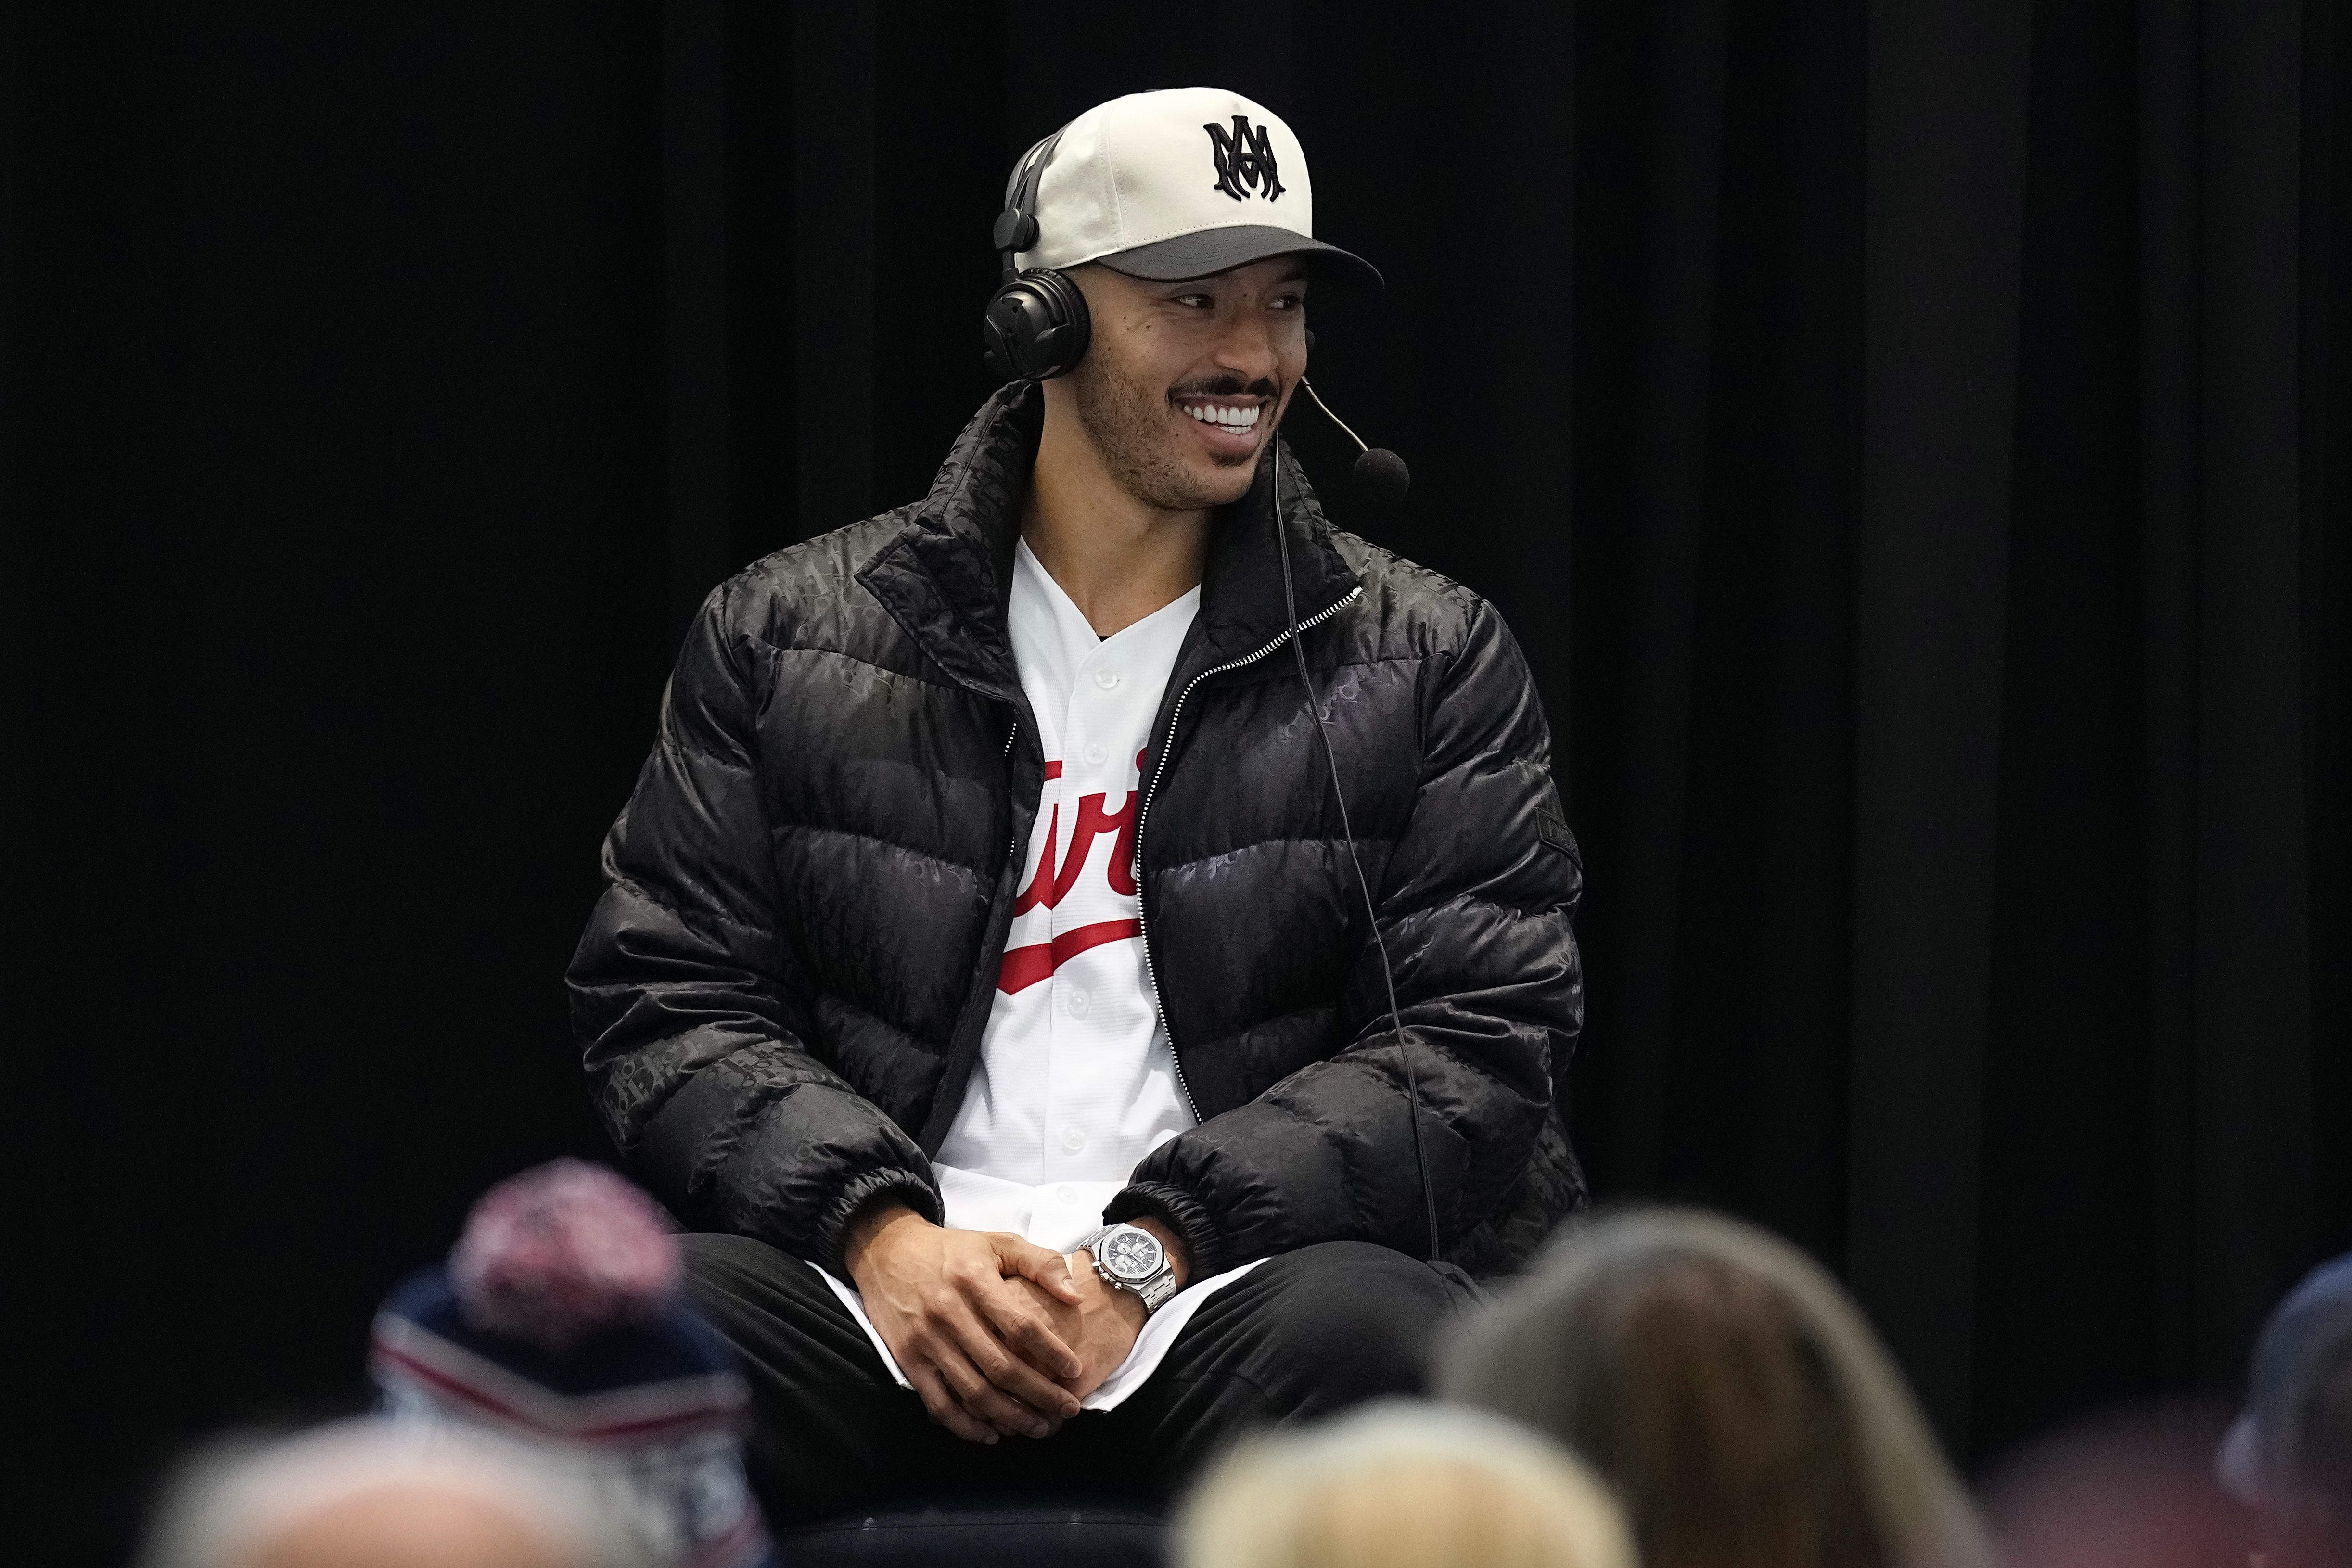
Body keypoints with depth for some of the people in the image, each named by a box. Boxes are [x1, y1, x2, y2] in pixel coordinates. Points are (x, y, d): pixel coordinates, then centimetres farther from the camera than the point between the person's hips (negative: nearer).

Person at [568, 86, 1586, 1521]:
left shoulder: (1429, 663, 11)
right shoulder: (788, 639, 13)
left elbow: (1479, 1033, 1)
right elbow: (668, 995, 8)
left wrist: (1146, 1256, -13)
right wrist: (879, 1235, -12)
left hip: (1224, 1311, 0)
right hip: (889, 1297, 0)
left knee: (1365, 1342, -36)